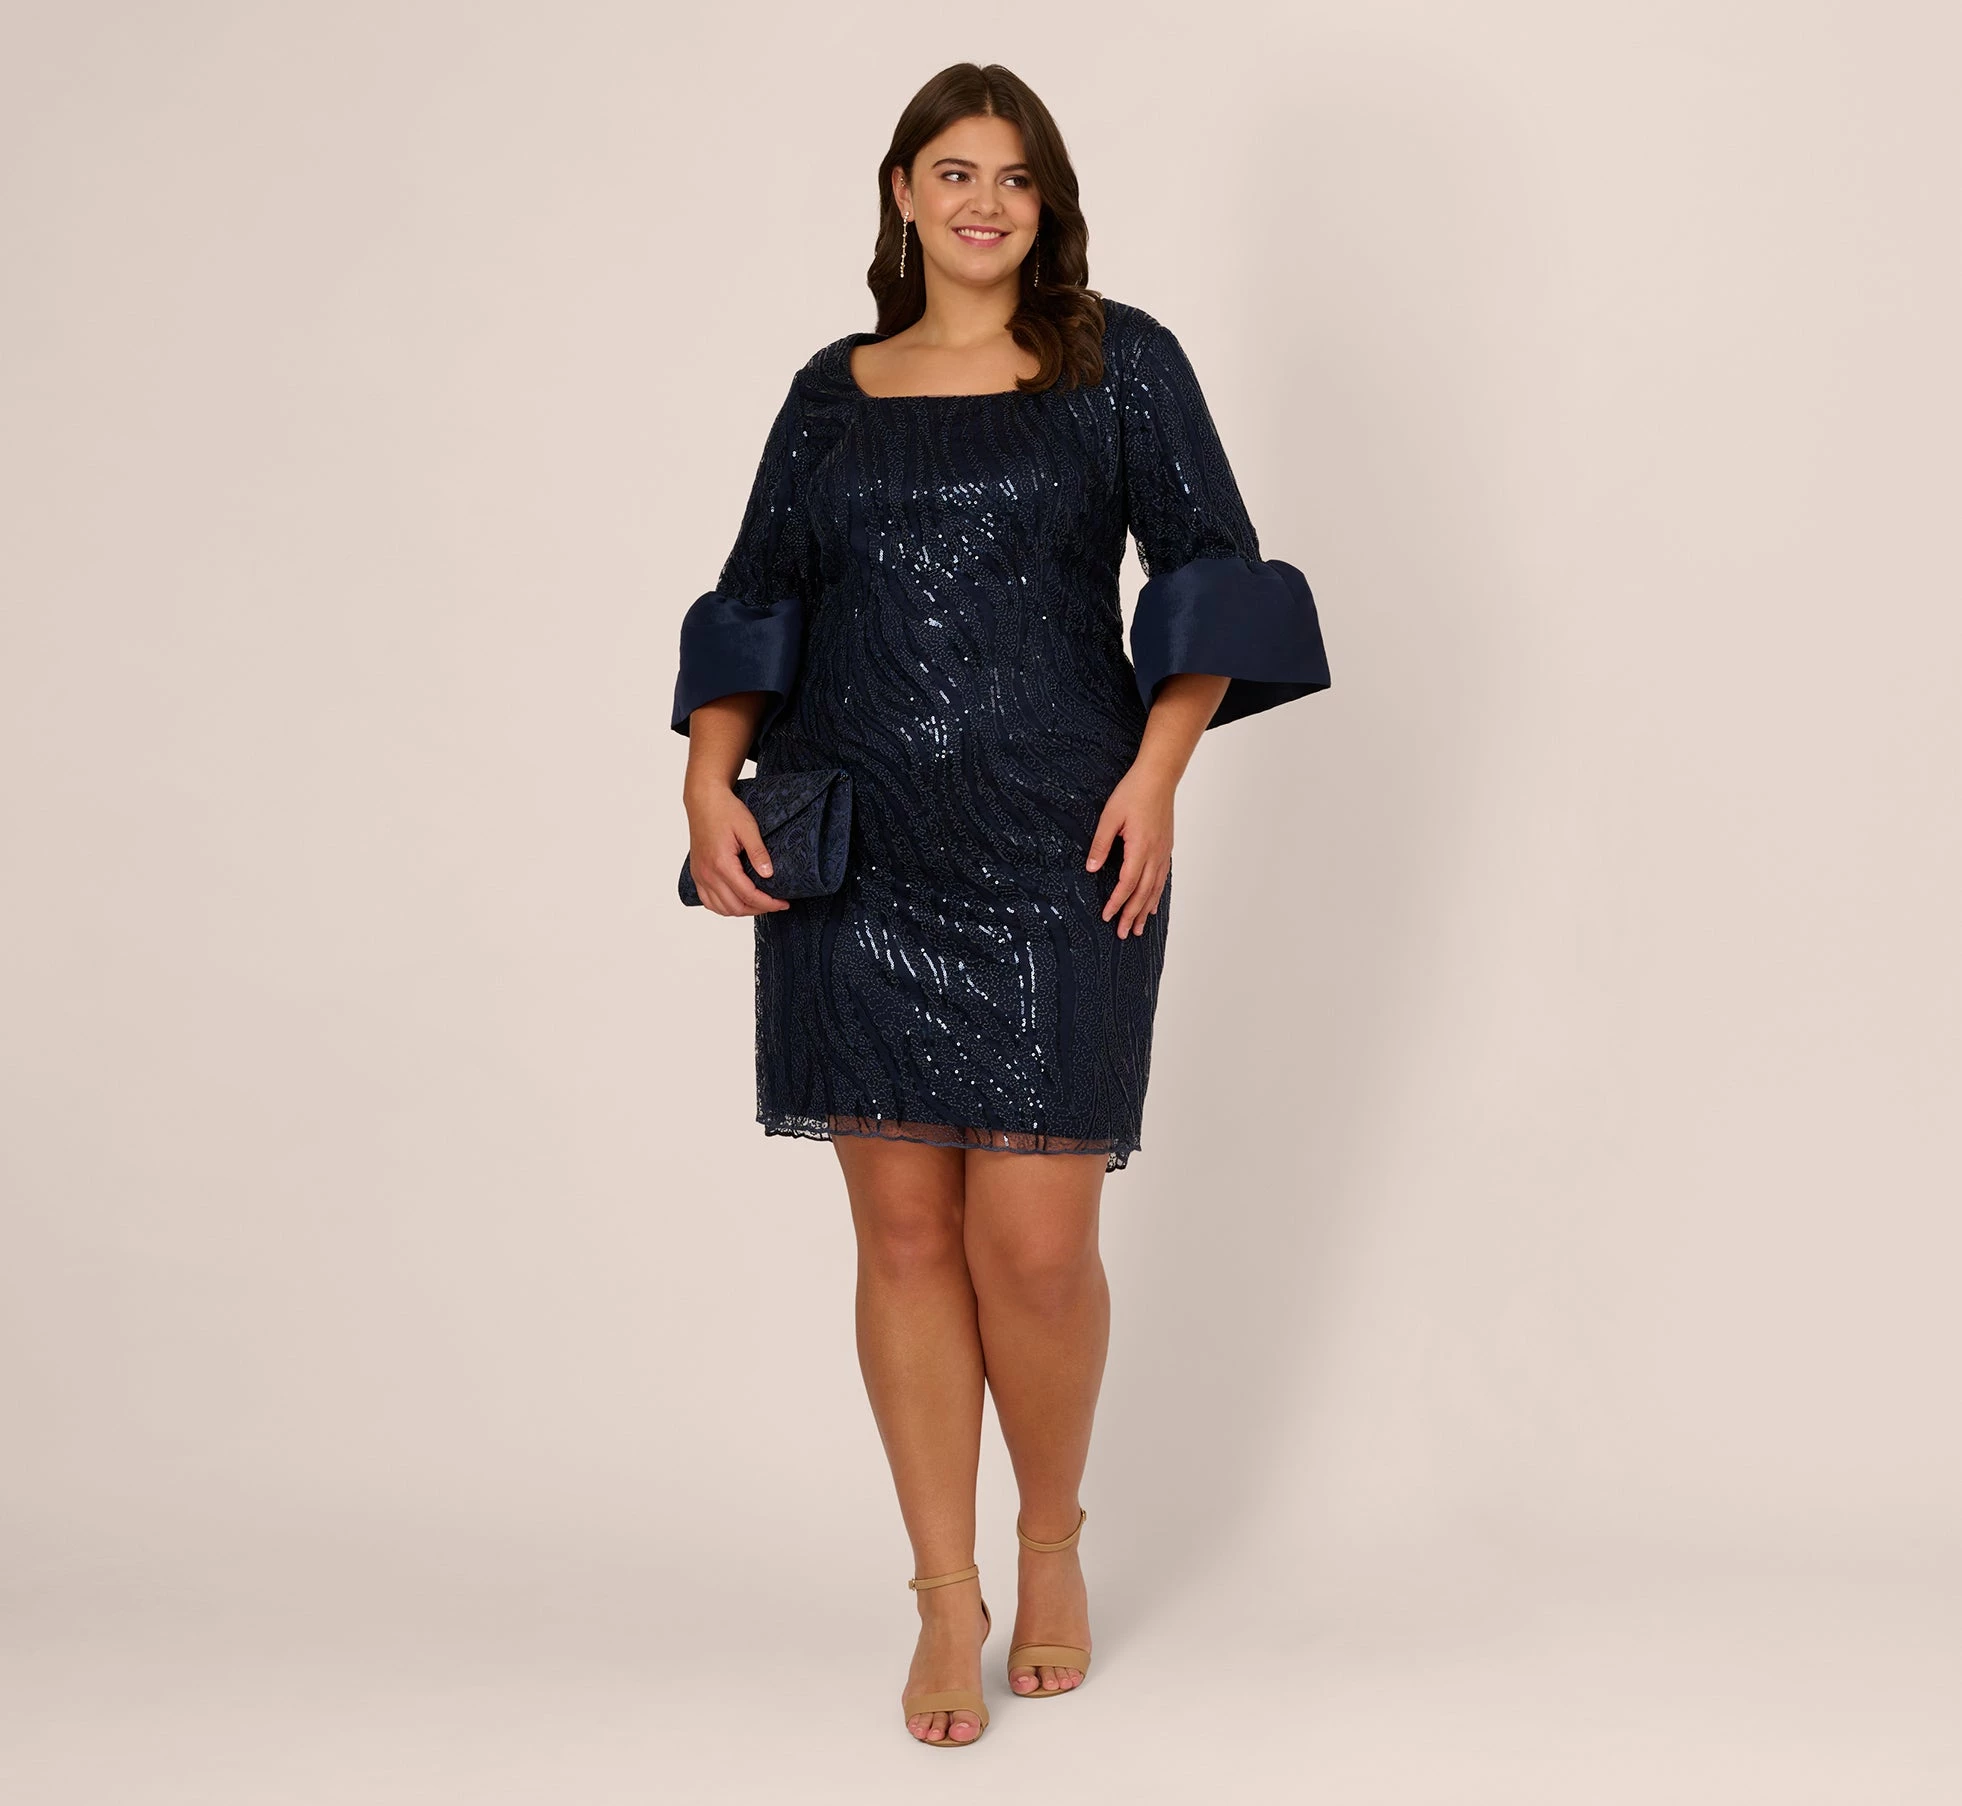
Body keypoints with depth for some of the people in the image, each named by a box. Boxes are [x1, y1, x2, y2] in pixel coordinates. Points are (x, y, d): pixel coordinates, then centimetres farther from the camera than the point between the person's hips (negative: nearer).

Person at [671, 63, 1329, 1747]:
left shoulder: (1120, 362, 6)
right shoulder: (832, 391, 14)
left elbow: (1212, 573, 2)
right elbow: (752, 604, 13)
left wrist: (1156, 771, -11)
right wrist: (711, 784, -2)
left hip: (1056, 858, -2)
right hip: (854, 866, 3)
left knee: (1035, 1241, -6)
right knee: (905, 1232, 3)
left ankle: (1055, 1546, 22)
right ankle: (947, 1603, 16)